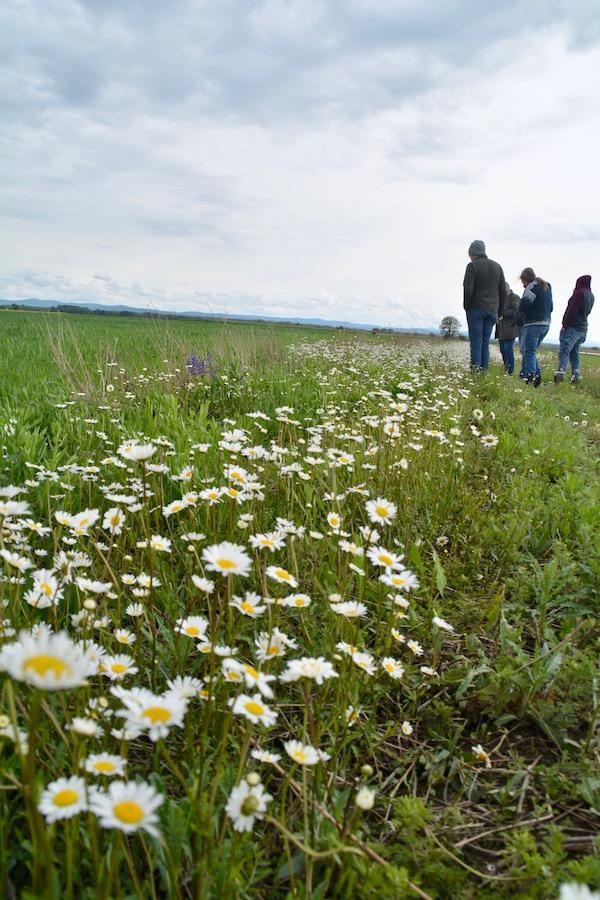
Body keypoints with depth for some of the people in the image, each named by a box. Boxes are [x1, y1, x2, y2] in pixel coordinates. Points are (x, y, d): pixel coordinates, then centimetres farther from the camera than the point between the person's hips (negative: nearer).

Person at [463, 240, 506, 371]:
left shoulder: (472, 266, -3)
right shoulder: (497, 267, 16)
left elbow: (468, 290, -11)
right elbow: (503, 291, 14)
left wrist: (466, 306, 1)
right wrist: (499, 311, 17)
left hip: (476, 310, -5)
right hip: (492, 311, 5)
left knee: (476, 342, -5)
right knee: (485, 343, 7)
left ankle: (475, 370, -11)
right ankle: (484, 370, 1)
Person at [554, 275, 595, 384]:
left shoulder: (579, 293, -9)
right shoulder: (591, 296, 17)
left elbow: (572, 310, -15)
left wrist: (565, 324, -11)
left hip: (572, 327, -8)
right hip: (583, 329, 8)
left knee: (564, 352, -14)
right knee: (575, 354, 11)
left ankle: (560, 372, -26)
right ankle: (576, 375, 6)